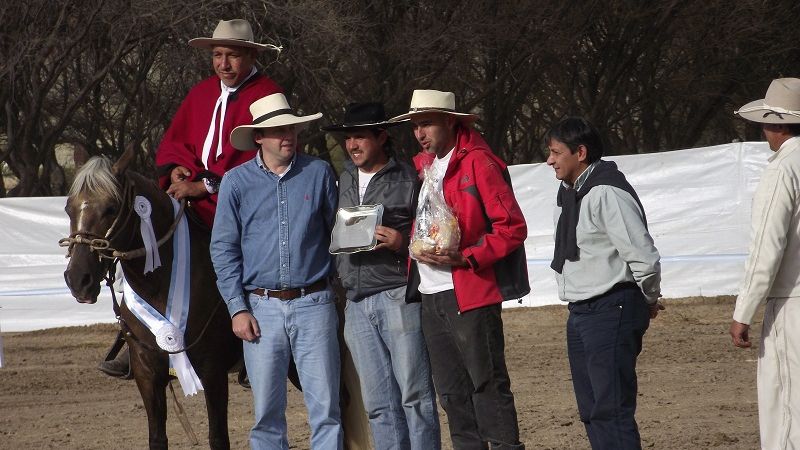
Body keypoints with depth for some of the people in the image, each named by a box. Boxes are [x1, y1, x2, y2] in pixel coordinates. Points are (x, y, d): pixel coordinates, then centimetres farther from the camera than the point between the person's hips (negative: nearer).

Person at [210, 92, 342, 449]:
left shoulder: (319, 173, 5)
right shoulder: (236, 182, 4)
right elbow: (224, 249, 5)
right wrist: (238, 308, -3)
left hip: (313, 303, 0)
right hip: (261, 308, 0)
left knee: (325, 406, -2)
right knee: (267, 410, 4)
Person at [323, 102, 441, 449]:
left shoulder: (408, 180, -2)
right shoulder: (345, 179, 16)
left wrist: (402, 242, -19)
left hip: (398, 298, -6)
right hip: (356, 302, 6)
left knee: (414, 395, -5)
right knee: (378, 404, 7)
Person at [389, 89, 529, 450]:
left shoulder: (478, 162, -8)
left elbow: (512, 228, -11)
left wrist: (465, 258, -19)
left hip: (470, 294, -8)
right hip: (431, 294, 8)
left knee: (488, 383, -5)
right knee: (451, 392, 9)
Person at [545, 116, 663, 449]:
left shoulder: (606, 193, -17)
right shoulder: (568, 194, 13)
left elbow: (644, 258, -20)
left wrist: (649, 301, -3)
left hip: (611, 312, -10)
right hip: (580, 312, 10)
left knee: (611, 409, -13)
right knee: (591, 410, 12)